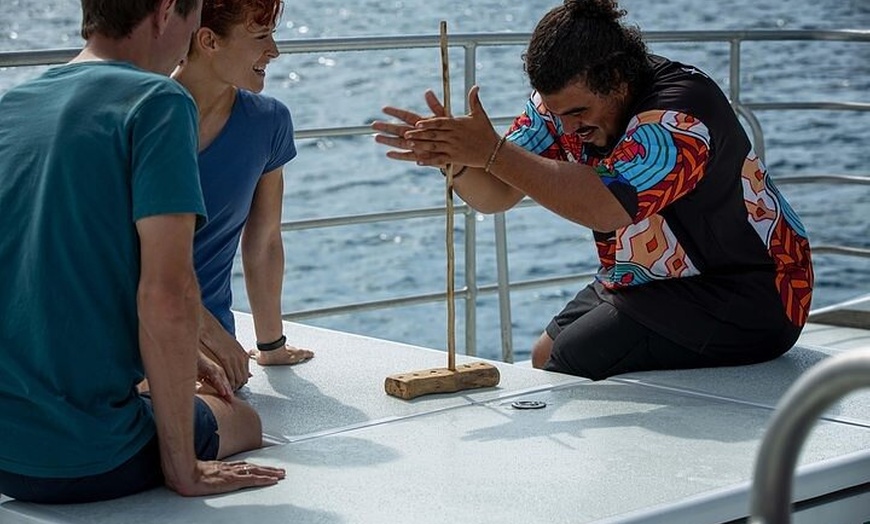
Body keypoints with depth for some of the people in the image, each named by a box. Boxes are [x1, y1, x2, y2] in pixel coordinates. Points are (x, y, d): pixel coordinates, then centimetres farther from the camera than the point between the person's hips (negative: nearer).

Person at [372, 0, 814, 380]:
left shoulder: (681, 113, -28)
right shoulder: (565, 99, -2)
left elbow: (605, 207, -41)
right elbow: (496, 196, -7)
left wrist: (492, 152, -42)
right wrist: (457, 157, -29)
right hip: (647, 284, 9)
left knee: (565, 371, -18)